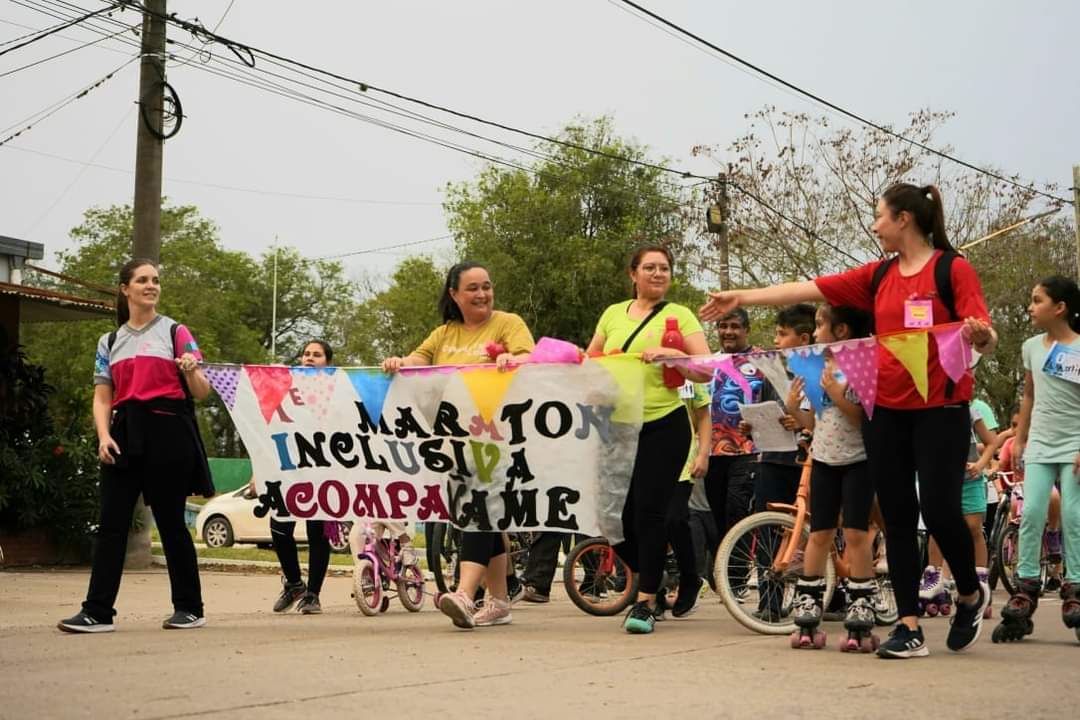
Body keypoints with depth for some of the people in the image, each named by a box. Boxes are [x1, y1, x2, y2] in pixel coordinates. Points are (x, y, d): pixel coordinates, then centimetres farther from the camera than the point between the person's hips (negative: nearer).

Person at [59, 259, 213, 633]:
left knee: (170, 521, 0)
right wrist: (103, 435, -6)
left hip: (168, 431, -3)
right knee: (111, 522, -1)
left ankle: (189, 608, 10)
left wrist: (192, 371, -20)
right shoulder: (110, 342, 15)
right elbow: (102, 397, 11)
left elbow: (202, 393, 2)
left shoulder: (175, 332, 6)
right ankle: (97, 611, 1)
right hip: (125, 433, 4)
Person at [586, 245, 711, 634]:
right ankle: (651, 581, 29)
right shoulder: (613, 314, 13)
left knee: (649, 512, -9)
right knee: (615, 514, 6)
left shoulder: (679, 315, 1)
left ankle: (645, 602, 0)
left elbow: (706, 370, -7)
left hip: (663, 427, -4)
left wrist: (672, 355, -23)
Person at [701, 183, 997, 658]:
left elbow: (987, 341, -12)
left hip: (940, 409, -5)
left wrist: (979, 335, -36)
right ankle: (910, 628, 10)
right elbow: (807, 290, 9)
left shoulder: (953, 270, -6)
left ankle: (971, 595, 21)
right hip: (886, 410, 6)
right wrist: (741, 297, 8)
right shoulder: (878, 276, 9)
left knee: (939, 508, -8)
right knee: (897, 517, 5)